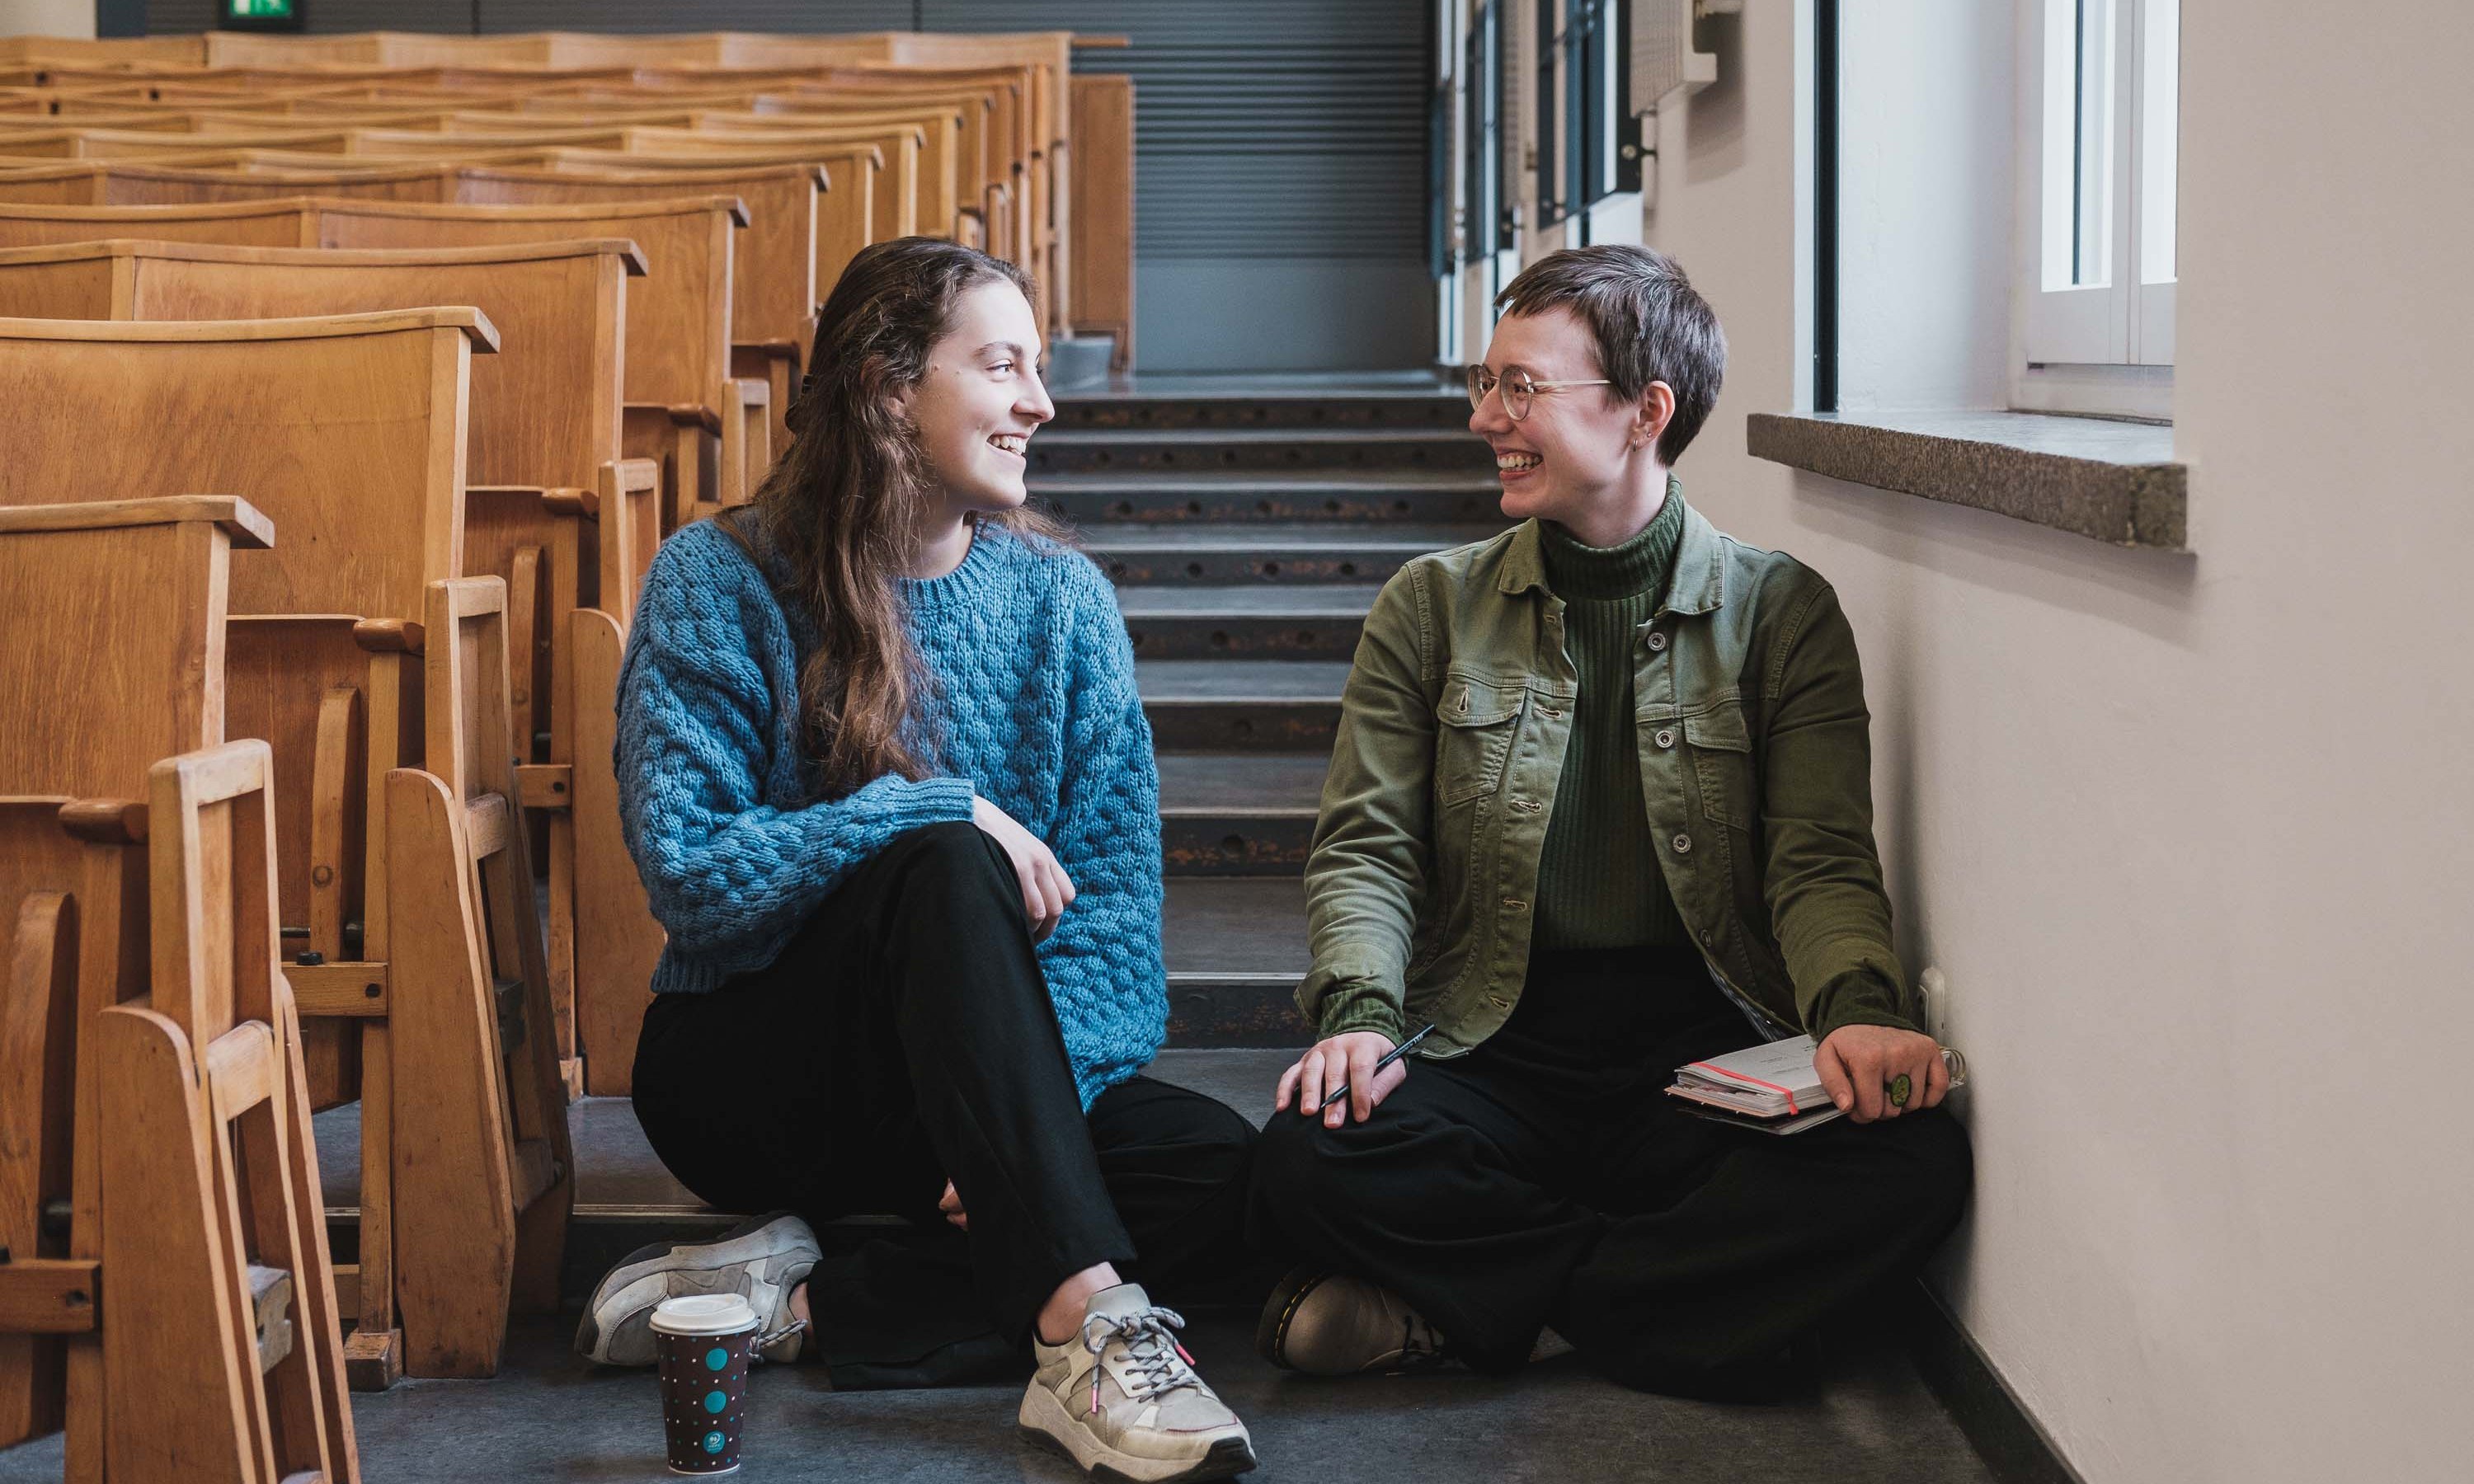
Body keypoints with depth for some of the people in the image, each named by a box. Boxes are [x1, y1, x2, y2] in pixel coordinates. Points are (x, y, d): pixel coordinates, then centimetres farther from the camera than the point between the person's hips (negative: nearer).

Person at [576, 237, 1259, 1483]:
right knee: (943, 863, -33)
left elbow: (1113, 896, -5)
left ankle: (796, 1302, -24)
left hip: (961, 1083, 4)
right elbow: (688, 875, -16)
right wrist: (940, 810, -24)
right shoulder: (717, 582, -7)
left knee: (1216, 1170, -23)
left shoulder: (1059, 596, 2)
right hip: (748, 1073, -4)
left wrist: (1038, 1106, -21)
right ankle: (1085, 1329, -42)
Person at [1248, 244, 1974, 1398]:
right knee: (1306, 1162, -31)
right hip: (1496, 1056, 0)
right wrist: (1359, 1010, -16)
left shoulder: (1781, 612, 6)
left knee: (1912, 1163, -32)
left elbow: (1821, 857, -1)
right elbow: (1367, 845, 6)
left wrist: (1857, 1006, -24)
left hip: (1706, 1054, 0)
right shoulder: (1431, 607, 11)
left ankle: (1453, 1309, -23)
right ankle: (1673, 1283, -16)